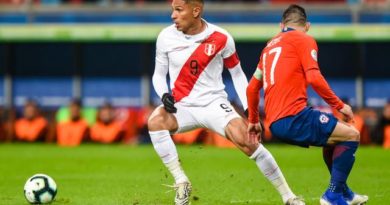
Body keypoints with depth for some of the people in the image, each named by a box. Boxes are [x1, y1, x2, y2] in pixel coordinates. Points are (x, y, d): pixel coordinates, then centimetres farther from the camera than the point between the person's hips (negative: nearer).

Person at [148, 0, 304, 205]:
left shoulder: (221, 39, -8)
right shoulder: (166, 37, -5)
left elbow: (237, 74, 5)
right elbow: (159, 74, 8)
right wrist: (163, 94, -13)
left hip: (214, 103, -2)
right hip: (182, 107, 2)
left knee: (246, 140, -23)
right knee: (155, 120, -31)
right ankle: (181, 182, -21)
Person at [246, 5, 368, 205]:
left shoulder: (270, 45, 24)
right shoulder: (304, 39, 2)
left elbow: (252, 88, 30)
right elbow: (314, 78, -13)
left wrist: (253, 120, 42)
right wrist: (339, 105, -3)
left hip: (275, 123, 8)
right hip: (294, 117, -8)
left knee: (332, 138, 28)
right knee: (351, 135, 0)